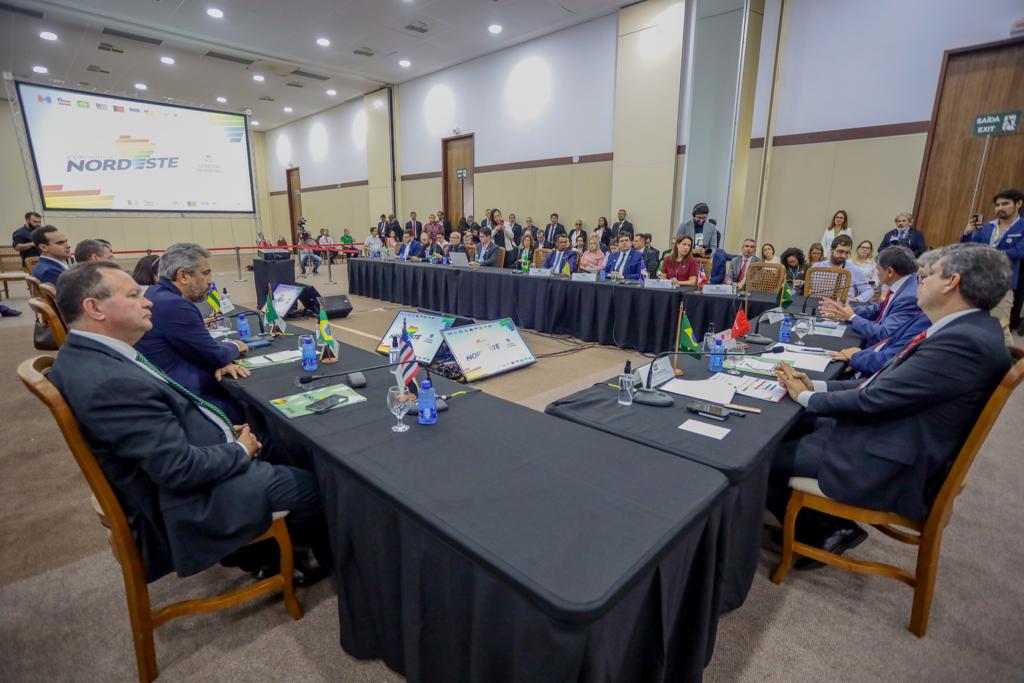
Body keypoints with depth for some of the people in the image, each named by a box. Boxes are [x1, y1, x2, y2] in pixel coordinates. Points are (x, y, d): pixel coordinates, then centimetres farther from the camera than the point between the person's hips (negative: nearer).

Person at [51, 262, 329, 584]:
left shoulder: (87, 354, 2)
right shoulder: (109, 382, -31)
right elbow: (182, 468, -29)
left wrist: (225, 430, 3)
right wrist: (241, 451, -13)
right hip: (190, 498, -10)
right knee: (315, 484, -3)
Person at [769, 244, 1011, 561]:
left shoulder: (965, 341, -24)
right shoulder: (967, 329, 7)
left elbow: (874, 399, -23)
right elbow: (883, 382, 9)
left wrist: (806, 396, -8)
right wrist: (815, 386, 0)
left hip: (891, 468, -10)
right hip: (882, 428, 10)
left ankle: (823, 534, 15)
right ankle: (827, 524, 20)